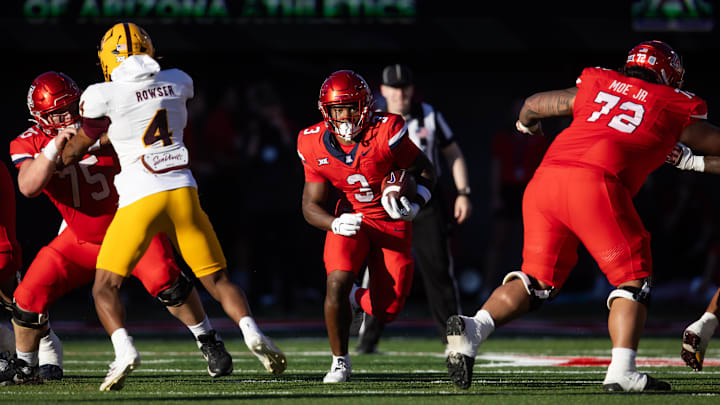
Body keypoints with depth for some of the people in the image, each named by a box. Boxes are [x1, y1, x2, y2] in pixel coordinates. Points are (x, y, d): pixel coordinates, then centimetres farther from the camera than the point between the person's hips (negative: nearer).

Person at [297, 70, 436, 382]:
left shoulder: (386, 133, -22)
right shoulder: (316, 146, -13)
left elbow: (425, 171, -7)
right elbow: (311, 205, -6)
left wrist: (414, 205, -26)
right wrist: (335, 224, -27)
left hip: (392, 222, -1)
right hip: (350, 221, 1)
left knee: (387, 312, -5)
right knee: (337, 284, -24)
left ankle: (356, 299, 34)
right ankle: (340, 361, -1)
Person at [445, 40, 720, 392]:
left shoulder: (595, 86, 28)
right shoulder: (673, 108, 18)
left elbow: (534, 104, 39)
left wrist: (527, 123, 61)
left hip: (545, 178, 5)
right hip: (595, 183, -5)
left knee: (537, 280, 13)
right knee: (633, 277, 7)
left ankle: (472, 327, -8)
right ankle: (621, 372, -8)